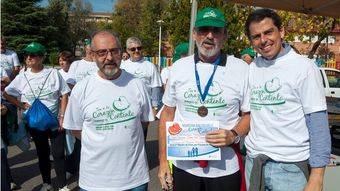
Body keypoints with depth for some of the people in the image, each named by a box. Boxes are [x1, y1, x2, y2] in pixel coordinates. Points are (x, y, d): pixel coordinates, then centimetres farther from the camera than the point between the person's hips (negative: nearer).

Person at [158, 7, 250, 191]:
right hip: (183, 166, 2)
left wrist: (234, 135, -18)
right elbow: (167, 114, 5)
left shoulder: (242, 69, -6)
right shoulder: (178, 68, 0)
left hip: (225, 168, -1)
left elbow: (250, 114, 2)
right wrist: (163, 161, 2)